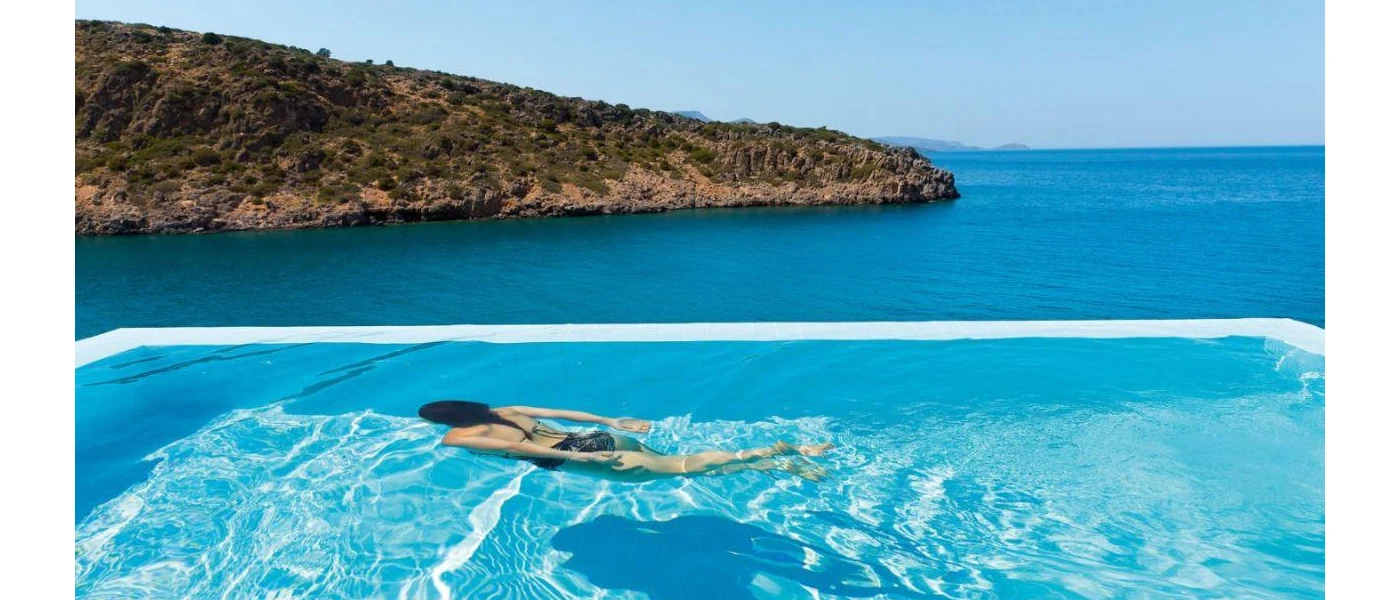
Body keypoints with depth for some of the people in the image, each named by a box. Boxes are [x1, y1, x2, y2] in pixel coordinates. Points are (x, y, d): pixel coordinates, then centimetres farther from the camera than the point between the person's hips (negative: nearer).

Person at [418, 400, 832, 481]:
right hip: (596, 439, 7)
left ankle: (781, 465, -18)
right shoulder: (504, 411, 24)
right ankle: (786, 449, -2)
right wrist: (611, 423, 21)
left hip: (579, 456, -7)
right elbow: (562, 413, 22)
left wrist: (574, 456, -21)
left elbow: (512, 448, -14)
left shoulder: (455, 438, 3)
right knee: (682, 459, 4)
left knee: (684, 468, -11)